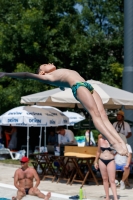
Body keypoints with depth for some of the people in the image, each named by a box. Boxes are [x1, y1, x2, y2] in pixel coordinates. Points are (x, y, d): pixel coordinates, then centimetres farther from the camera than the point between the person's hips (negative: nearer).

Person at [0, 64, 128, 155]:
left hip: (88, 87, 8)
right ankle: (114, 143, -33)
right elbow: (27, 75, 5)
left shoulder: (58, 75, 35)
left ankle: (120, 141, -22)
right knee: (96, 114, -21)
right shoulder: (47, 77, 10)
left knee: (103, 115, -9)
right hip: (78, 86, -8)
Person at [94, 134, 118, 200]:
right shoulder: (100, 140, 4)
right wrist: (96, 161, 15)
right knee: (105, 179, 9)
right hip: (102, 161, 3)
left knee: (112, 180, -6)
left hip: (110, 161, -3)